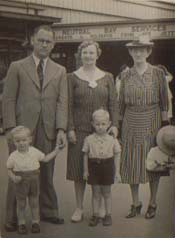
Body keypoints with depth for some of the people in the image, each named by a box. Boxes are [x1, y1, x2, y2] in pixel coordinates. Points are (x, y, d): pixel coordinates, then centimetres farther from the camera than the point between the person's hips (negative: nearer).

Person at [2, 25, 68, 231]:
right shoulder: (17, 67, 5)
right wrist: (10, 129, -8)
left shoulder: (60, 71, 12)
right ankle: (13, 217, 13)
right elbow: (8, 100, 0)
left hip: (48, 130, 3)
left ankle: (48, 212, 24)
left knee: (47, 173, 10)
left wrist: (61, 129, -6)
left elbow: (62, 102, 5)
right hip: (22, 129, -2)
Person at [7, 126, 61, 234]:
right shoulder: (13, 156, -10)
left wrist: (56, 151, 2)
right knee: (21, 204, 9)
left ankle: (35, 222, 28)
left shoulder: (35, 152, -5)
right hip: (21, 183, -1)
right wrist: (13, 177, -18)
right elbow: (9, 169, -1)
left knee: (34, 203, 12)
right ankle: (21, 223, 26)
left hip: (34, 181, 1)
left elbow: (45, 158, 8)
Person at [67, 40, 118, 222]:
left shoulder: (107, 77, 8)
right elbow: (69, 105, 0)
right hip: (79, 130, -1)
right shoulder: (72, 77, 3)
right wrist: (70, 129, -7)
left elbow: (113, 103, 7)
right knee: (78, 168, 4)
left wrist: (114, 125, -4)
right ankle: (79, 208, 17)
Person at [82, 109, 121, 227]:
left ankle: (108, 215, 22)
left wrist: (117, 171, 0)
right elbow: (86, 155, 4)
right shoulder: (89, 139, -3)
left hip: (107, 166, 0)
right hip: (94, 166, 1)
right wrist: (85, 170, 3)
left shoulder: (112, 140, -3)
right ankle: (95, 215, 19)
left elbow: (117, 155, 2)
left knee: (106, 192, 9)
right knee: (95, 192, 7)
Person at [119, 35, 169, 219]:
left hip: (152, 123, -2)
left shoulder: (158, 74, -1)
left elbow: (164, 102, -1)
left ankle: (152, 203, 22)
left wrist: (165, 125, -6)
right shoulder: (126, 76, 5)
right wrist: (118, 125, 5)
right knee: (131, 163, 5)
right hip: (131, 124, 2)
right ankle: (135, 203, 20)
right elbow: (121, 103, 9)